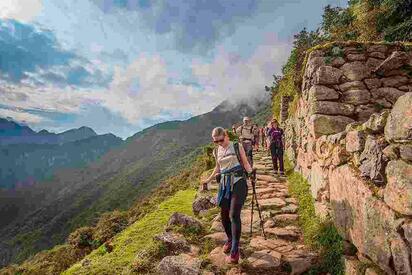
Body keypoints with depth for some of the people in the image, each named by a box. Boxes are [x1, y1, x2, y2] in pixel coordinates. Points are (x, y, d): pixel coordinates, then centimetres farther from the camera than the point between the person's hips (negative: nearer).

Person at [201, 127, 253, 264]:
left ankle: (234, 253, -7)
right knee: (224, 215, 9)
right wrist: (208, 179, 25)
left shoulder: (237, 147, -1)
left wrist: (250, 172, -16)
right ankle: (230, 240, 36)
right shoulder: (217, 151, 11)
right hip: (224, 184, 5)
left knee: (234, 215, -14)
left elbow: (245, 163, 2)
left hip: (238, 182, -5)